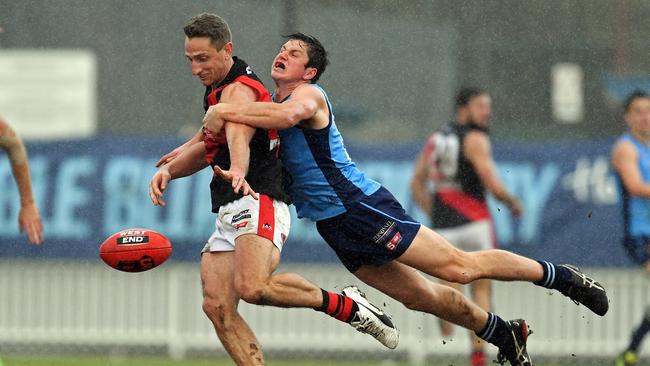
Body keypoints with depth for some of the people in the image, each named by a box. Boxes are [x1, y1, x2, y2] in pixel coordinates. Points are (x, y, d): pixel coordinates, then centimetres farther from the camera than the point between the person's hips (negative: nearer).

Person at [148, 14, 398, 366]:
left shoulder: (238, 89, -9)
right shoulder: (217, 91, 23)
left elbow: (238, 136, -31)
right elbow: (211, 146, 35)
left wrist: (237, 173, -51)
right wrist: (168, 169, 18)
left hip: (257, 204, -10)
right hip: (227, 215, 10)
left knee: (252, 287, -32)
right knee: (217, 307, -7)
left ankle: (345, 304, -15)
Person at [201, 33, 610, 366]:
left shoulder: (308, 95, -13)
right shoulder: (271, 104, 16)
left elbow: (288, 114, -37)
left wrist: (224, 112, -29)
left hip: (360, 206, -8)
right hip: (336, 227, 8)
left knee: (458, 266, -8)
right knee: (419, 296, 11)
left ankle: (560, 276, 4)